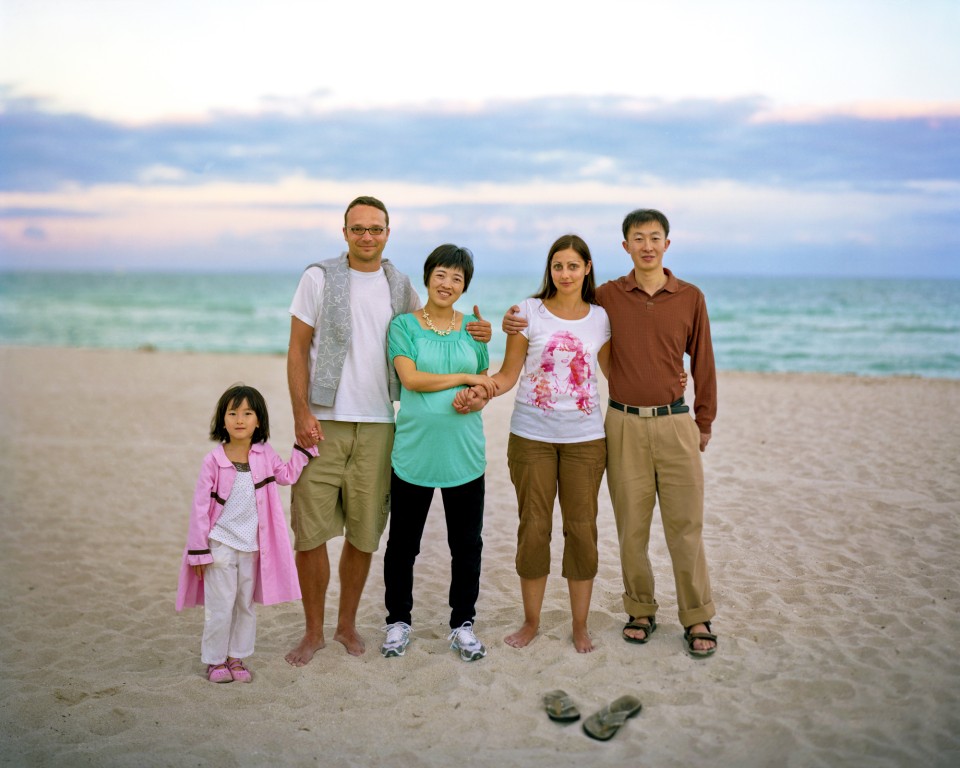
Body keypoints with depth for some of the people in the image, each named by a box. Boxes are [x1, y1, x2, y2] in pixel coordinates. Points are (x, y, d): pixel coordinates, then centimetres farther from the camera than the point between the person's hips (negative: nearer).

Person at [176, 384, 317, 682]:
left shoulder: (264, 454, -3)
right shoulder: (213, 461, -14)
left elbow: (287, 475, 16)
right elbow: (200, 508, -10)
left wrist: (304, 447, 7)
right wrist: (199, 551, -10)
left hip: (253, 546, 4)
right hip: (221, 545, -4)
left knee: (246, 605, 14)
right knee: (220, 607, 2)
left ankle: (237, 657, 29)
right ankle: (214, 660, 20)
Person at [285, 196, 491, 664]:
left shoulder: (400, 286, 11)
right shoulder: (319, 278, 1)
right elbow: (298, 350, 0)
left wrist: (473, 333, 0)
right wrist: (301, 413, -10)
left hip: (377, 425, 3)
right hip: (323, 422, -2)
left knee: (364, 533, 7)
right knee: (311, 531, -1)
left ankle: (347, 624, 24)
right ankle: (313, 631, 15)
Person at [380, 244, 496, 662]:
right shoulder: (404, 325, 0)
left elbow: (486, 386, 14)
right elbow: (411, 378, -13)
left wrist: (476, 400, -10)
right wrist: (465, 378, -10)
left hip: (464, 452, 2)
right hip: (414, 450, -2)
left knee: (467, 542, 8)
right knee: (403, 541, 8)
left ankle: (462, 623, 24)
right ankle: (398, 620, 26)